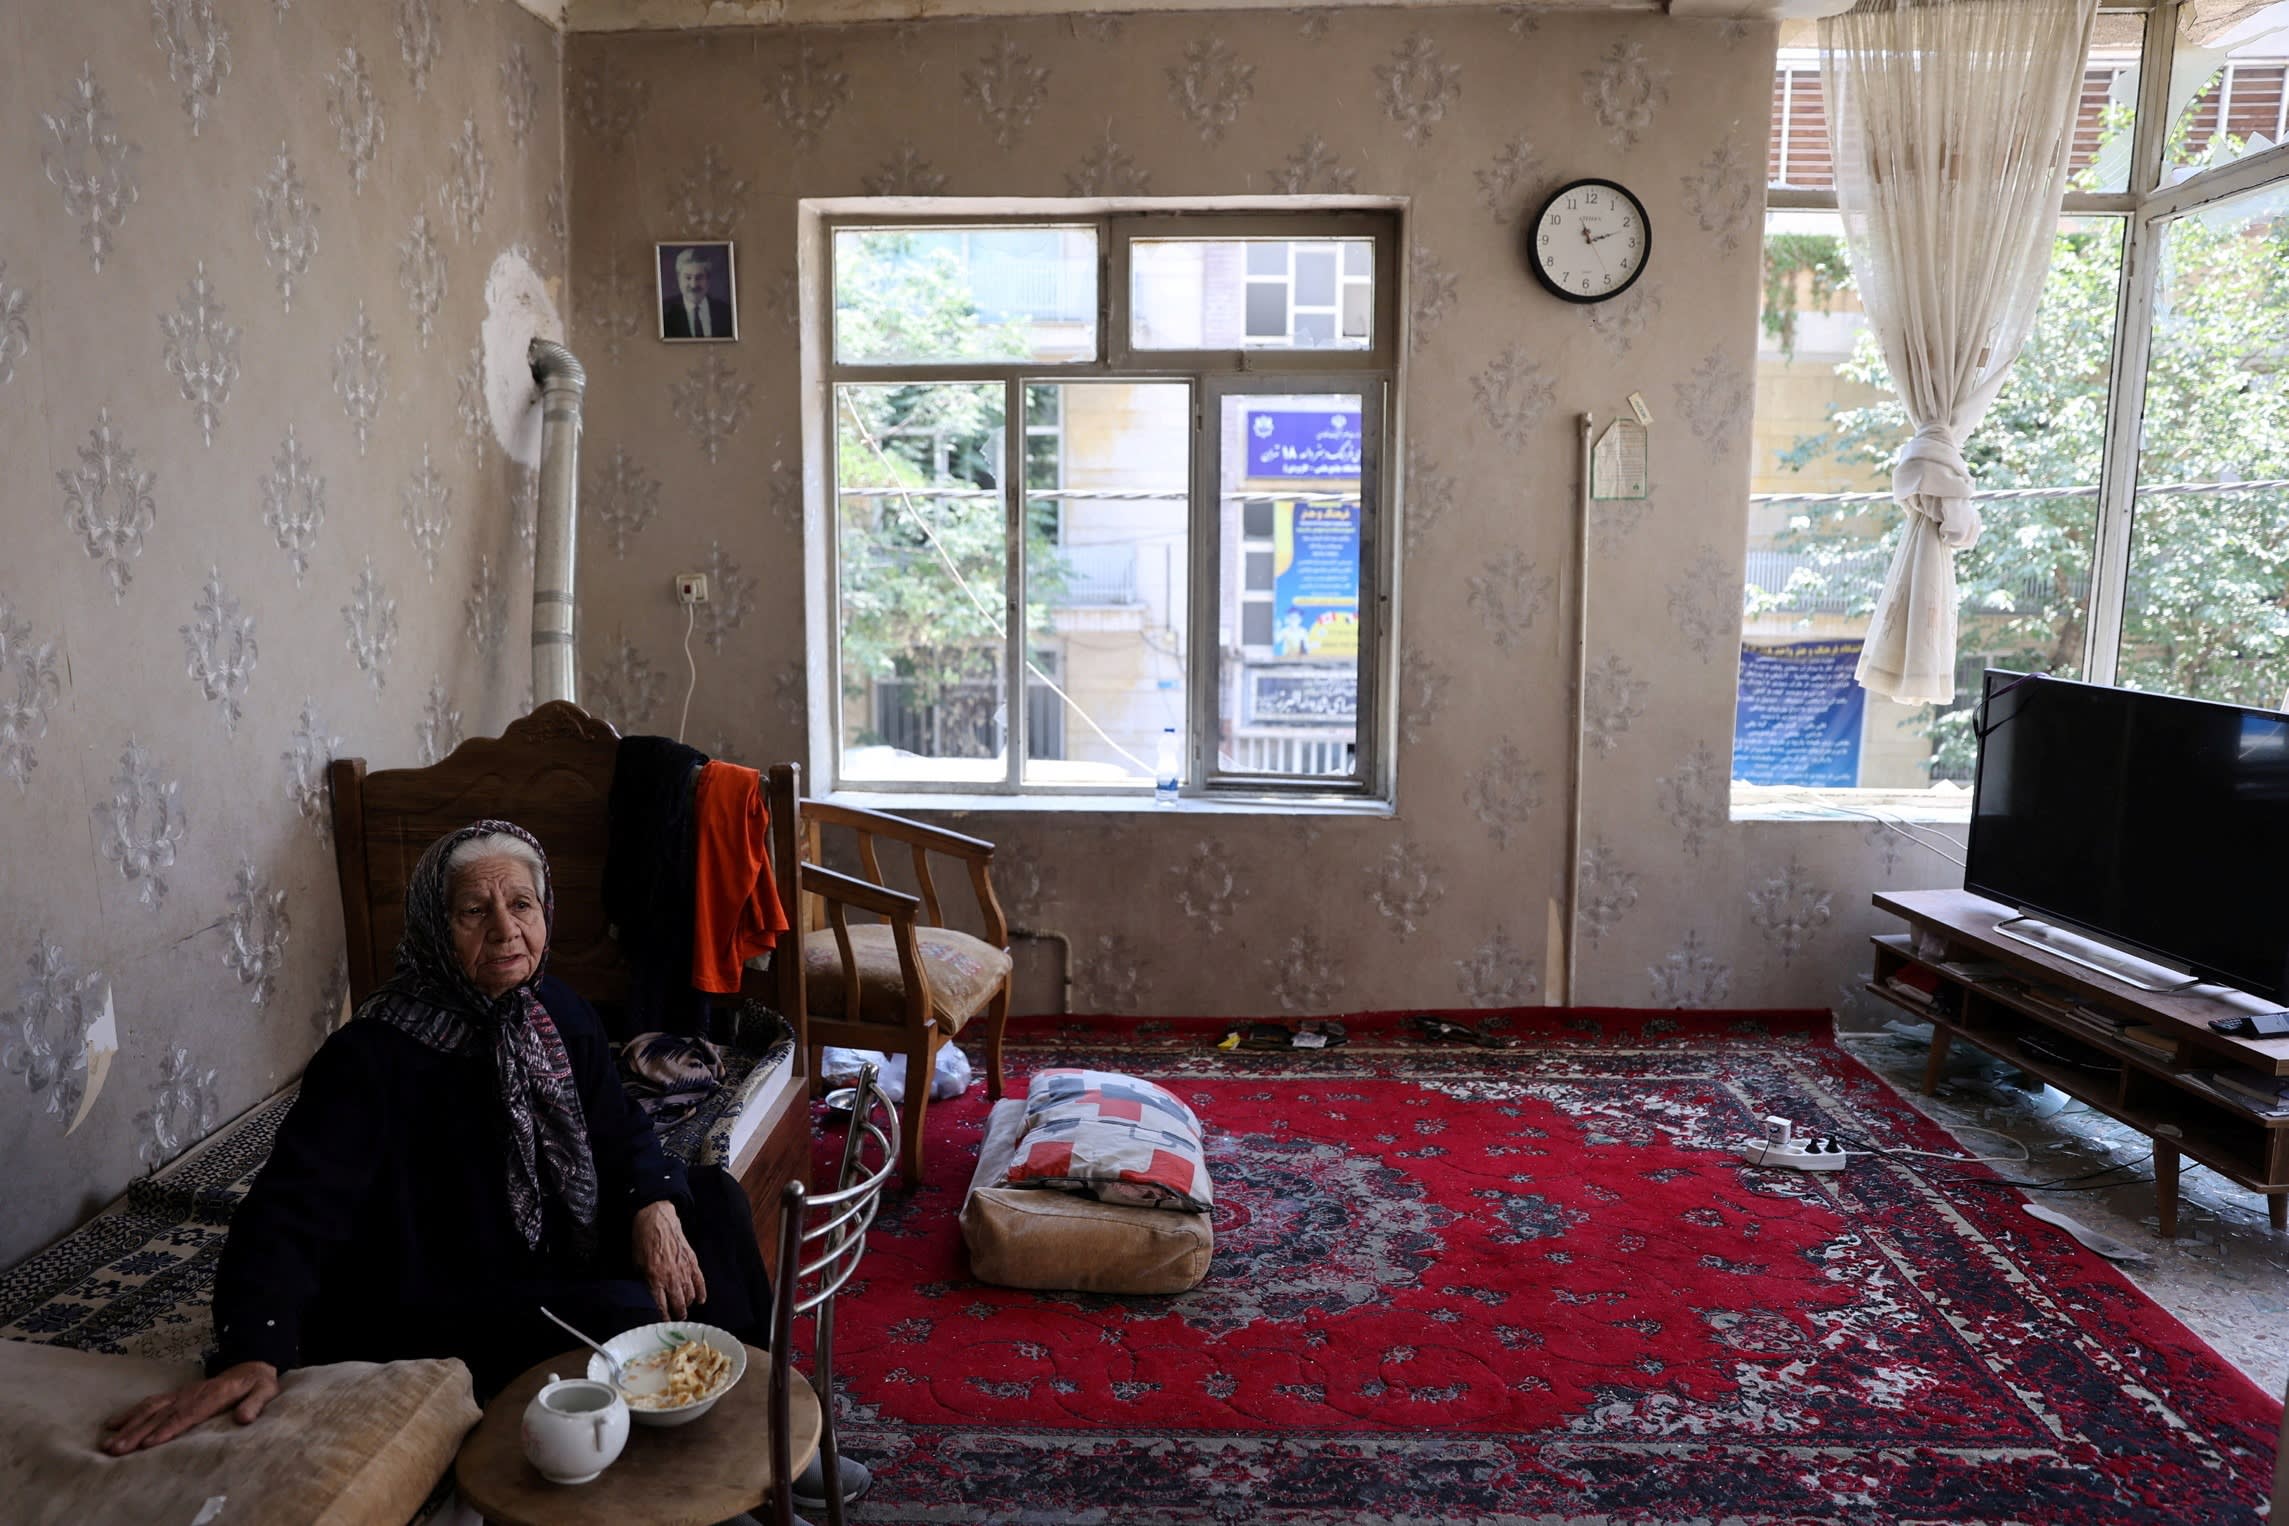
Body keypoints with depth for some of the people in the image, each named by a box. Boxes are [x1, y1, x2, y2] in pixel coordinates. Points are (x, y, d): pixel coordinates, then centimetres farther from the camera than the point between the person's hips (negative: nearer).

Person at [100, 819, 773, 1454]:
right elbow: (295, 1205, -32)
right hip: (420, 1314, -7)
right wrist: (253, 1353, -47)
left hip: (555, 1271, 7)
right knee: (633, 1315, -27)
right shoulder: (371, 1058, -23)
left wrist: (654, 1205, -16)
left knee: (715, 1201, -2)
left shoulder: (557, 1013, -3)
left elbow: (619, 1129, 4)